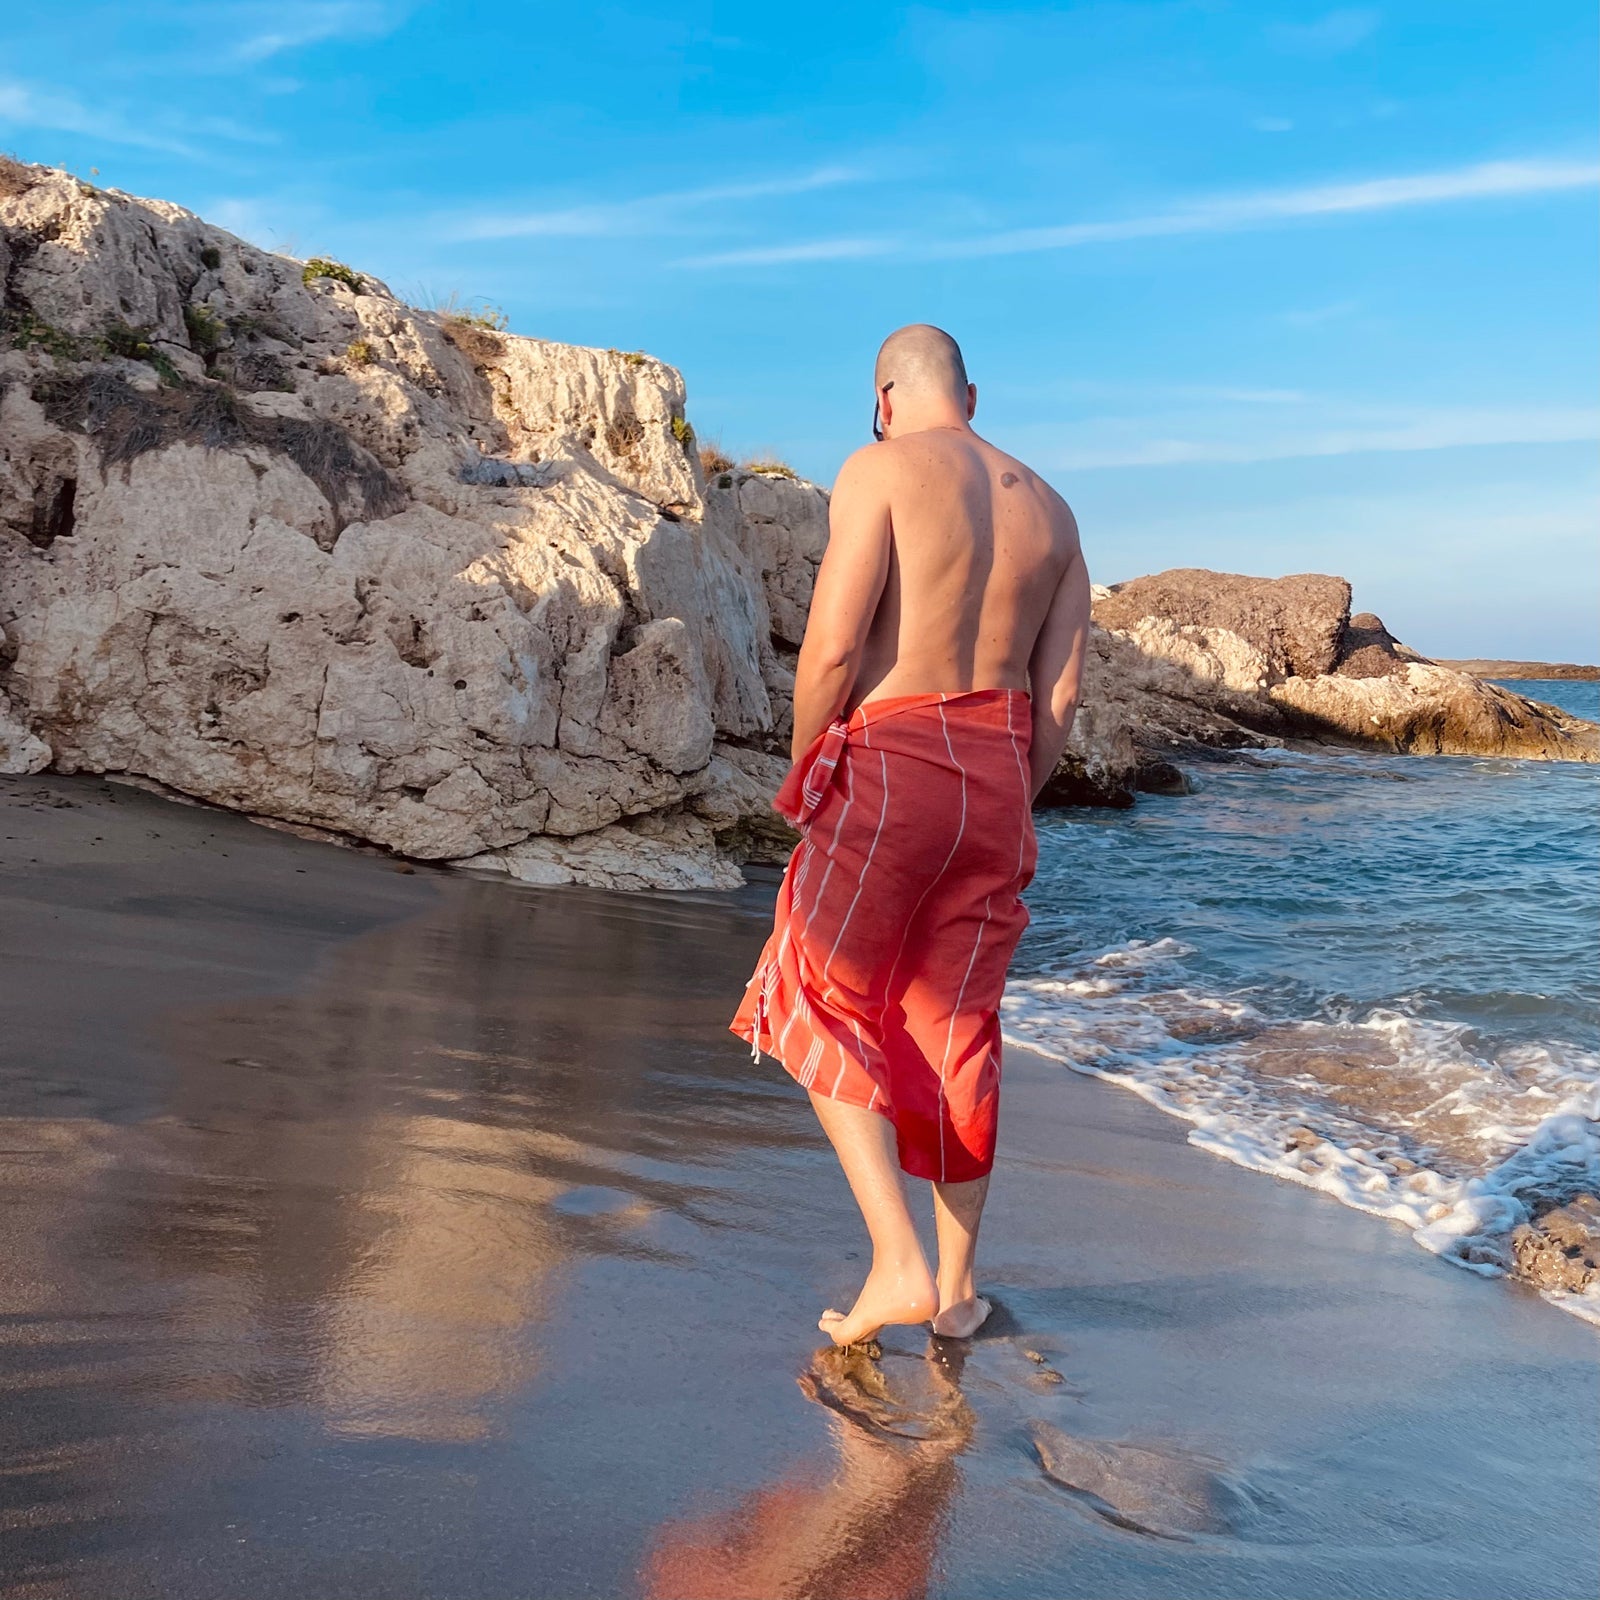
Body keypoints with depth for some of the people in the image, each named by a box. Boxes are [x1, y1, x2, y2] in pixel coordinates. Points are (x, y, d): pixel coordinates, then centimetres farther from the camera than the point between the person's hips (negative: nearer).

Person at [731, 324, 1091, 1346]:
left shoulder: (882, 470, -5)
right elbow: (1062, 695, 9)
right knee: (960, 1029, 15)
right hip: (997, 771, 6)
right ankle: (957, 1289, 23)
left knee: (824, 1014, 10)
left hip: (889, 764, -5)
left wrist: (802, 774, 0)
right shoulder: (1048, 508, 13)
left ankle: (900, 1266, 1)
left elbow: (833, 647, -14)